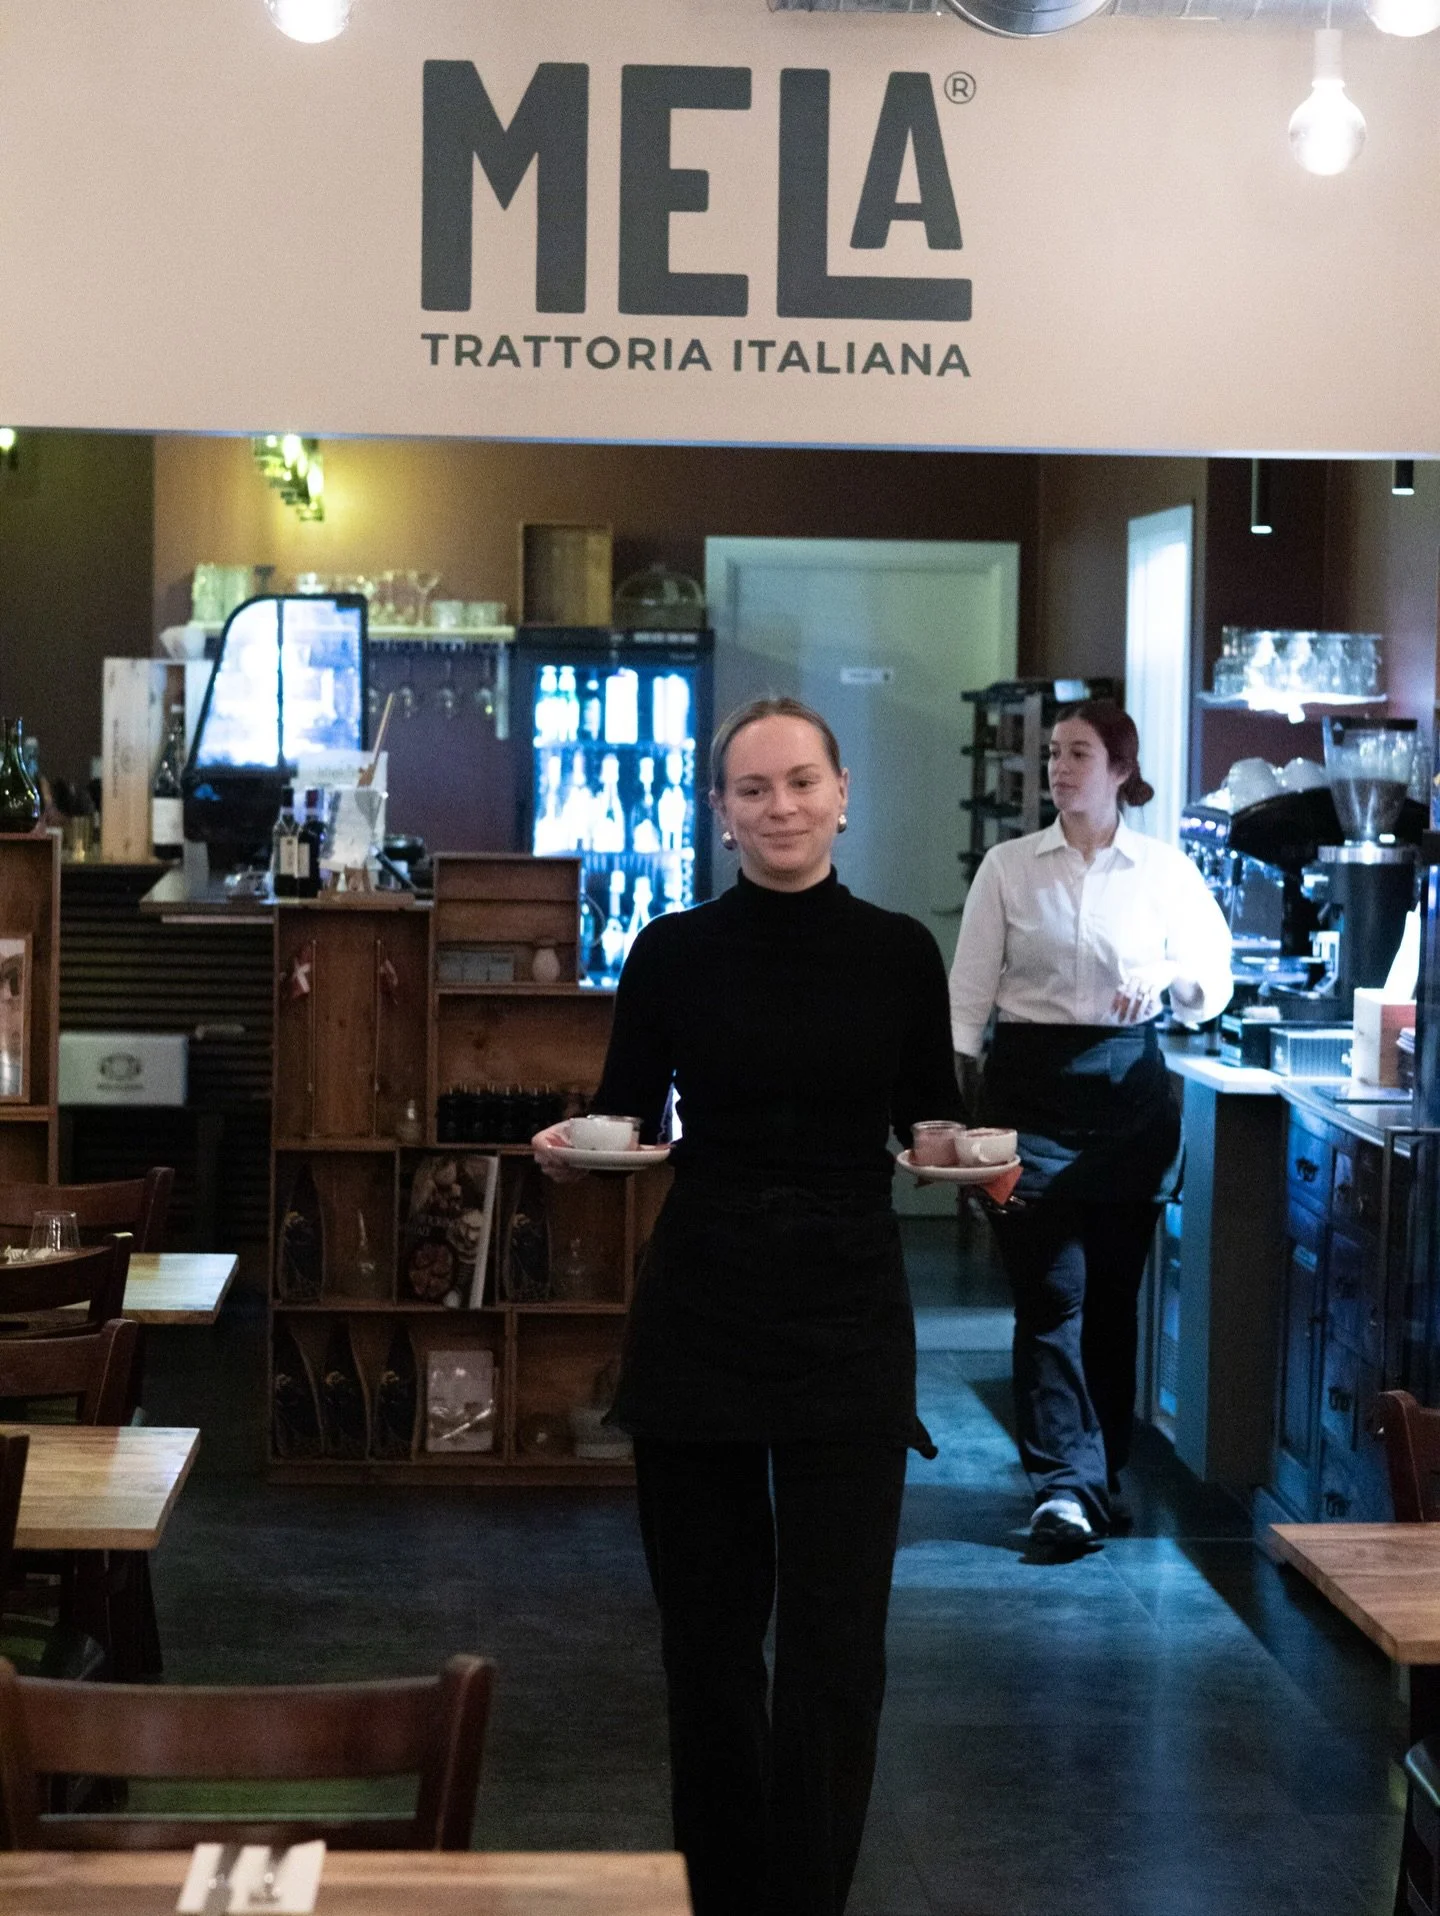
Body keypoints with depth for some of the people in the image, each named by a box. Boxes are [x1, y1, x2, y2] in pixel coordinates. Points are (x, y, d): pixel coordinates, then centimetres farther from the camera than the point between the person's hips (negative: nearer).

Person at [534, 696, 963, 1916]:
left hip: (849, 1321, -1)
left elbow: (933, 1126, 6)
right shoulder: (674, 954, -1)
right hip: (698, 1314, 1)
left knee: (835, 1645, -5)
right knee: (709, 1632, 9)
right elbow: (627, 1123, 5)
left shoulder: (899, 953, -1)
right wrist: (578, 1145, -16)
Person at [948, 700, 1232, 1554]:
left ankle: (1105, 1475, 19)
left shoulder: (1166, 872, 4)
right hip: (1032, 1083, -1)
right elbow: (970, 989, 3)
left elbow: (1215, 986, 7)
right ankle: (1067, 1483, -5)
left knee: (1113, 1290, 7)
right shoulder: (1009, 866, 4)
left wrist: (1168, 977, -15)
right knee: (1051, 1292, -6)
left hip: (1127, 1090, 1)